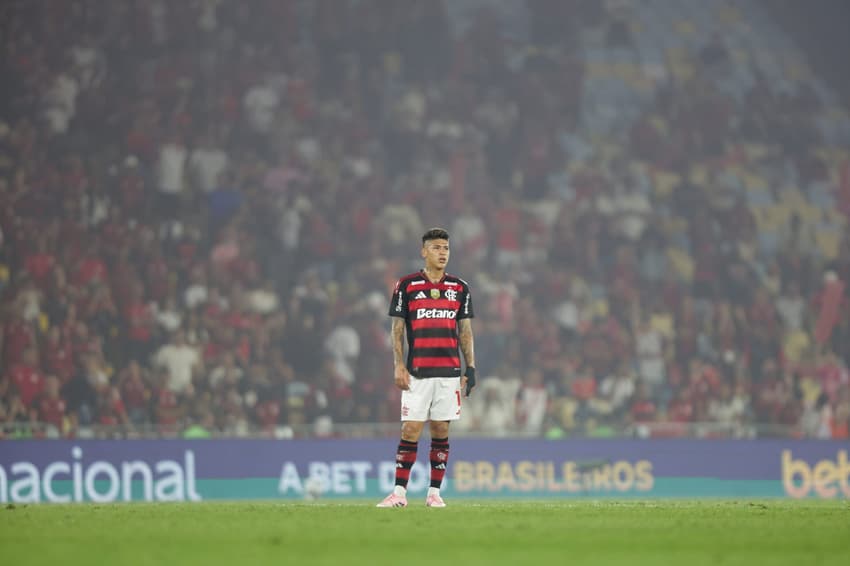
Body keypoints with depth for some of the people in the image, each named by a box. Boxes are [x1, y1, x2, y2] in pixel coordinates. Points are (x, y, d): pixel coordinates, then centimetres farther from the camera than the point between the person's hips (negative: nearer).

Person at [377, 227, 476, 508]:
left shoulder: (459, 288, 9)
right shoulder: (406, 285, 1)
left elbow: (465, 331, 12)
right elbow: (397, 329, 2)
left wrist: (470, 367, 4)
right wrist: (398, 366, -6)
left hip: (449, 372, 2)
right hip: (417, 373, -2)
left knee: (441, 432, 4)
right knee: (410, 431, -6)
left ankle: (434, 492, 9)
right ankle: (399, 492, -3)